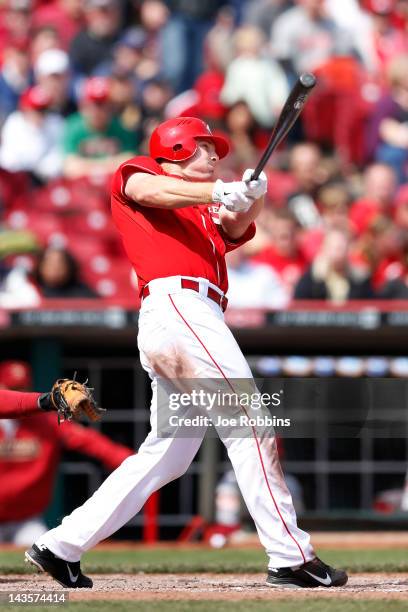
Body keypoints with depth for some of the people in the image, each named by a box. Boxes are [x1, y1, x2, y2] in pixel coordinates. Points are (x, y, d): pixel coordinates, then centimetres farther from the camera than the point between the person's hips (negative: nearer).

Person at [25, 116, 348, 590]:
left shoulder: (207, 214, 30)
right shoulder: (132, 174, 14)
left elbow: (238, 226, 9)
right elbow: (151, 191, -10)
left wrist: (250, 197, -14)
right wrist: (219, 191, -25)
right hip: (177, 305, -9)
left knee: (168, 454, 9)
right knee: (249, 423, -13)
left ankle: (62, 546, 13)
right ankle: (290, 557, -16)